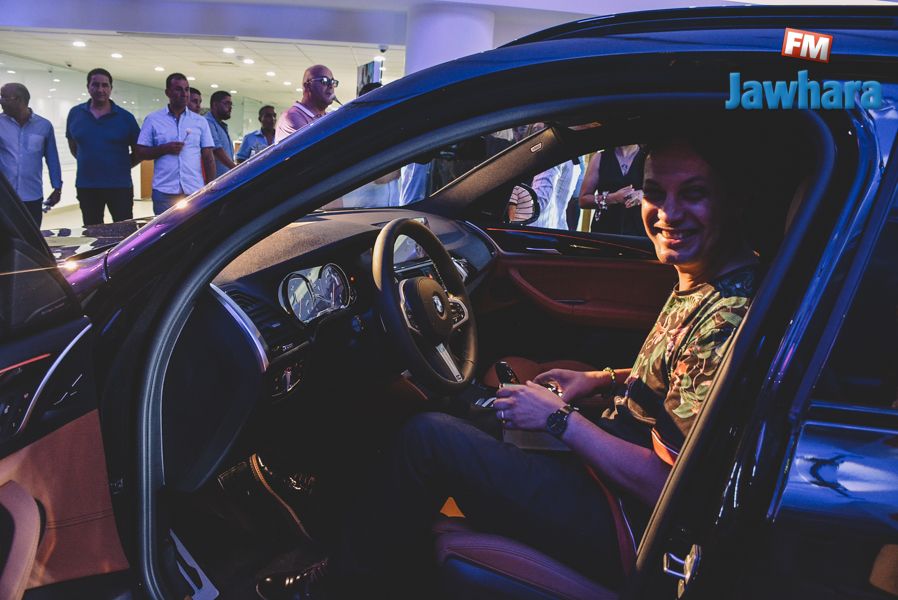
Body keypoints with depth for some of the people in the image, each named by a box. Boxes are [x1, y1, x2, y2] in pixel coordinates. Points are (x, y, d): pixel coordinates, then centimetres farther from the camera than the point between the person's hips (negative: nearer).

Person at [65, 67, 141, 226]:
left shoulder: (125, 117, -2)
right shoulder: (75, 114, 5)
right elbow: (73, 145, 18)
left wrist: (121, 166, -1)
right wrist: (87, 162, 10)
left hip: (119, 186, -2)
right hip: (86, 186, 2)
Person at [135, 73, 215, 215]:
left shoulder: (200, 122, 10)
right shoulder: (153, 119, 7)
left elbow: (208, 158, 9)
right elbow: (140, 153, 5)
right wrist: (165, 149, -11)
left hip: (195, 191, 1)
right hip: (164, 192, -1)